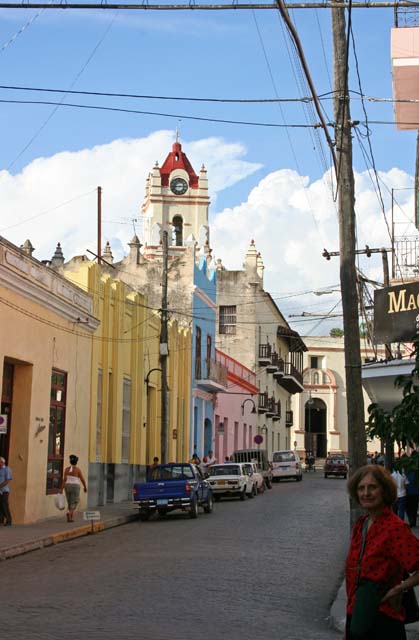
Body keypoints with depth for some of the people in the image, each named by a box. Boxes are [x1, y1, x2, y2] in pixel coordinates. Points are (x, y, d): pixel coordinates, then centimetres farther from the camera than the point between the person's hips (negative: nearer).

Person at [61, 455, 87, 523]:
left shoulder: (67, 469, 0)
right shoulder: (78, 469, -9)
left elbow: (64, 479, -5)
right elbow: (82, 480, -6)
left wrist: (62, 489, -6)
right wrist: (85, 487, 8)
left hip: (68, 487, 4)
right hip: (75, 487, -4)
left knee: (70, 503, 17)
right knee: (73, 503, -2)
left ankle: (71, 517, 17)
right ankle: (69, 513, -27)